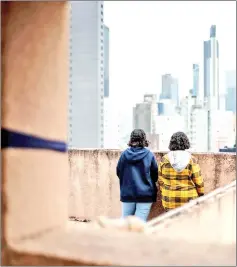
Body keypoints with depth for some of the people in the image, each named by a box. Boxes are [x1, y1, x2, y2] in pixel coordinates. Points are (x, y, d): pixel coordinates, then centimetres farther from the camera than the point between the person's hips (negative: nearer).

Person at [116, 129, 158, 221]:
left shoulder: (125, 154, -3)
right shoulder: (149, 155, -6)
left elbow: (119, 172, 6)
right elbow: (155, 175, 2)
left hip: (127, 194, 2)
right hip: (145, 194, -2)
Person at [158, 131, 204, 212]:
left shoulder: (164, 159, -2)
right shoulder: (191, 160, -6)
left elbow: (160, 180, 5)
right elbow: (198, 181, -4)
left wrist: (163, 193, 18)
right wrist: (201, 195, 10)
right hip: (188, 199, -1)